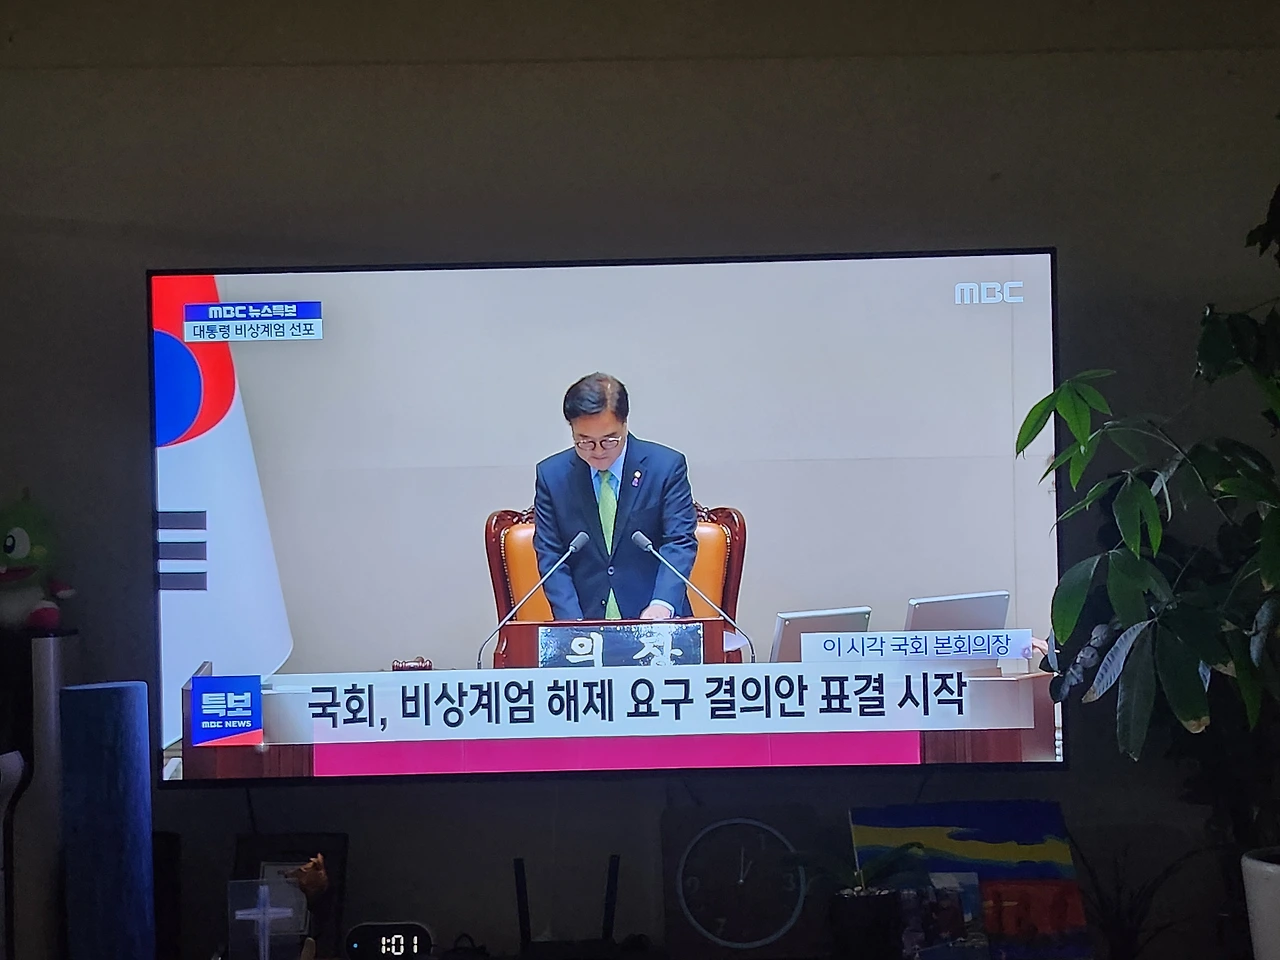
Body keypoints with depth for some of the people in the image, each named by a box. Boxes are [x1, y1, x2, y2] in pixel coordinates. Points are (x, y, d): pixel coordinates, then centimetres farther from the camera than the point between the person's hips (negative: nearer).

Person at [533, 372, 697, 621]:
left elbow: (680, 543, -4)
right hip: (583, 622, 1)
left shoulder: (667, 466, 0)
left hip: (654, 619, -1)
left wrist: (662, 605, -22)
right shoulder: (551, 475, 5)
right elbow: (550, 555, 3)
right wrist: (574, 624, -11)